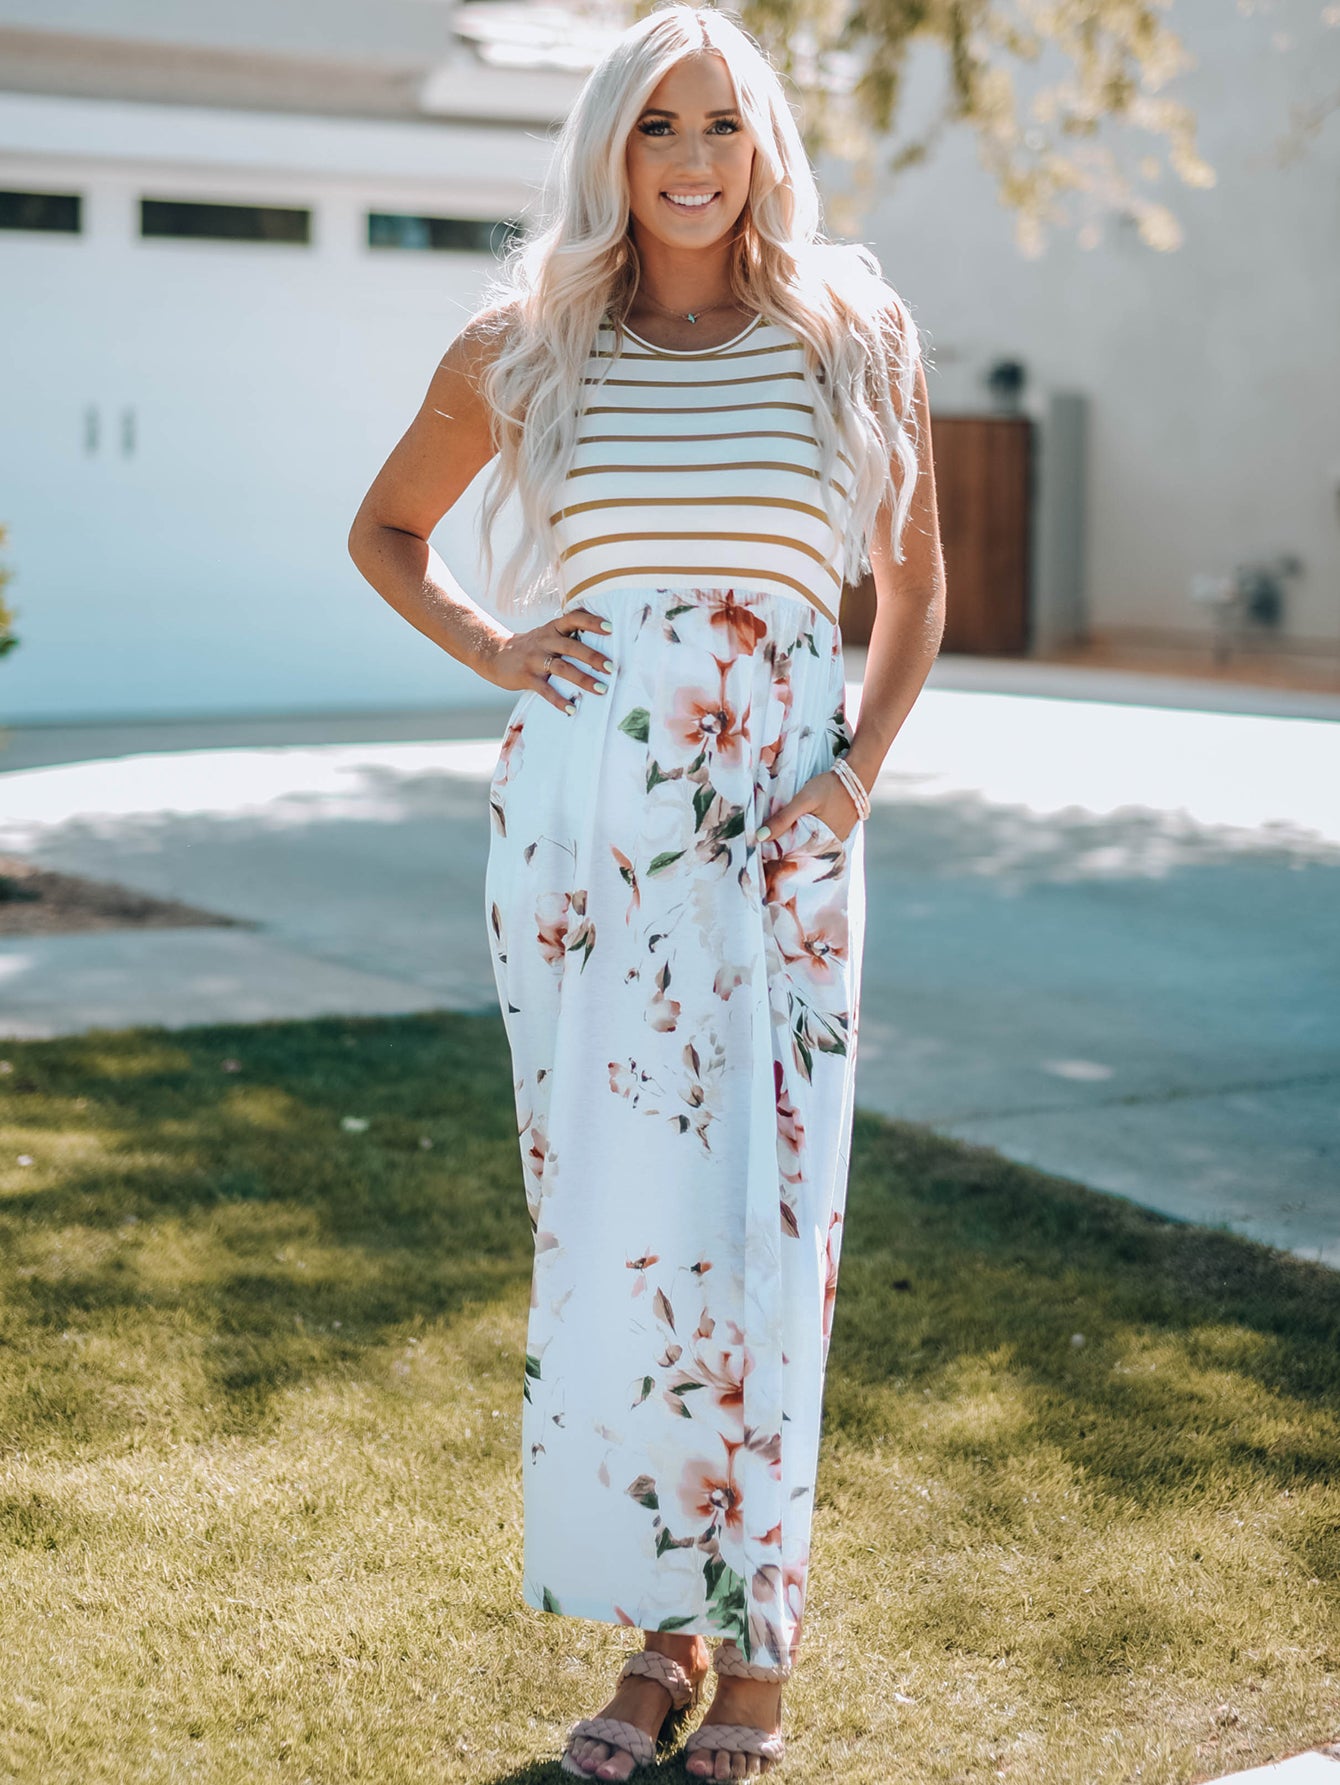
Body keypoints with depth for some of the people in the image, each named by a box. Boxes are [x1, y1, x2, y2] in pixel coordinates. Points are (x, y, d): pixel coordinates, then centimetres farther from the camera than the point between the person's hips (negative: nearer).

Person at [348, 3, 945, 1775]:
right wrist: (487, 646, 1)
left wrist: (860, 769, -1)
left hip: (777, 830, -1)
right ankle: (663, 1632, 17)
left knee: (757, 1226, -2)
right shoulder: (524, 351, 5)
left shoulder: (855, 339, 4)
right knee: (608, 1216, 2)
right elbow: (384, 529, 19)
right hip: (577, 813, 1)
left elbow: (917, 583, 14)